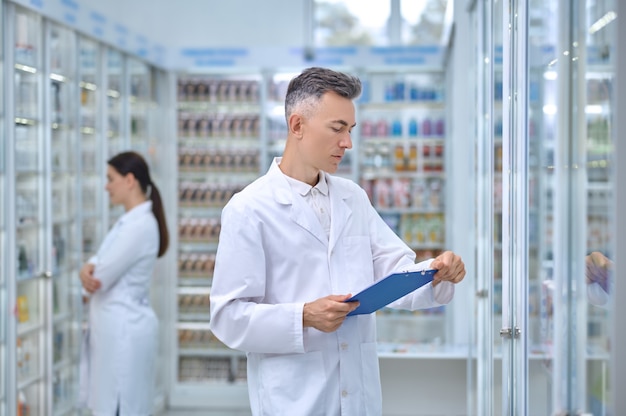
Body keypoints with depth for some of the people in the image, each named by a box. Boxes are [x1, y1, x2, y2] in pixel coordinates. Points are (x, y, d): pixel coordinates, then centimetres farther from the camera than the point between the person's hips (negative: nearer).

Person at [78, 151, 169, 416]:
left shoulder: (141, 225, -18)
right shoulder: (128, 221, 14)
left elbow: (102, 278, -18)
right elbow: (102, 265, 11)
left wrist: (89, 275, 4)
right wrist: (88, 269, -12)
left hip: (125, 330, -10)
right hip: (115, 329, 10)